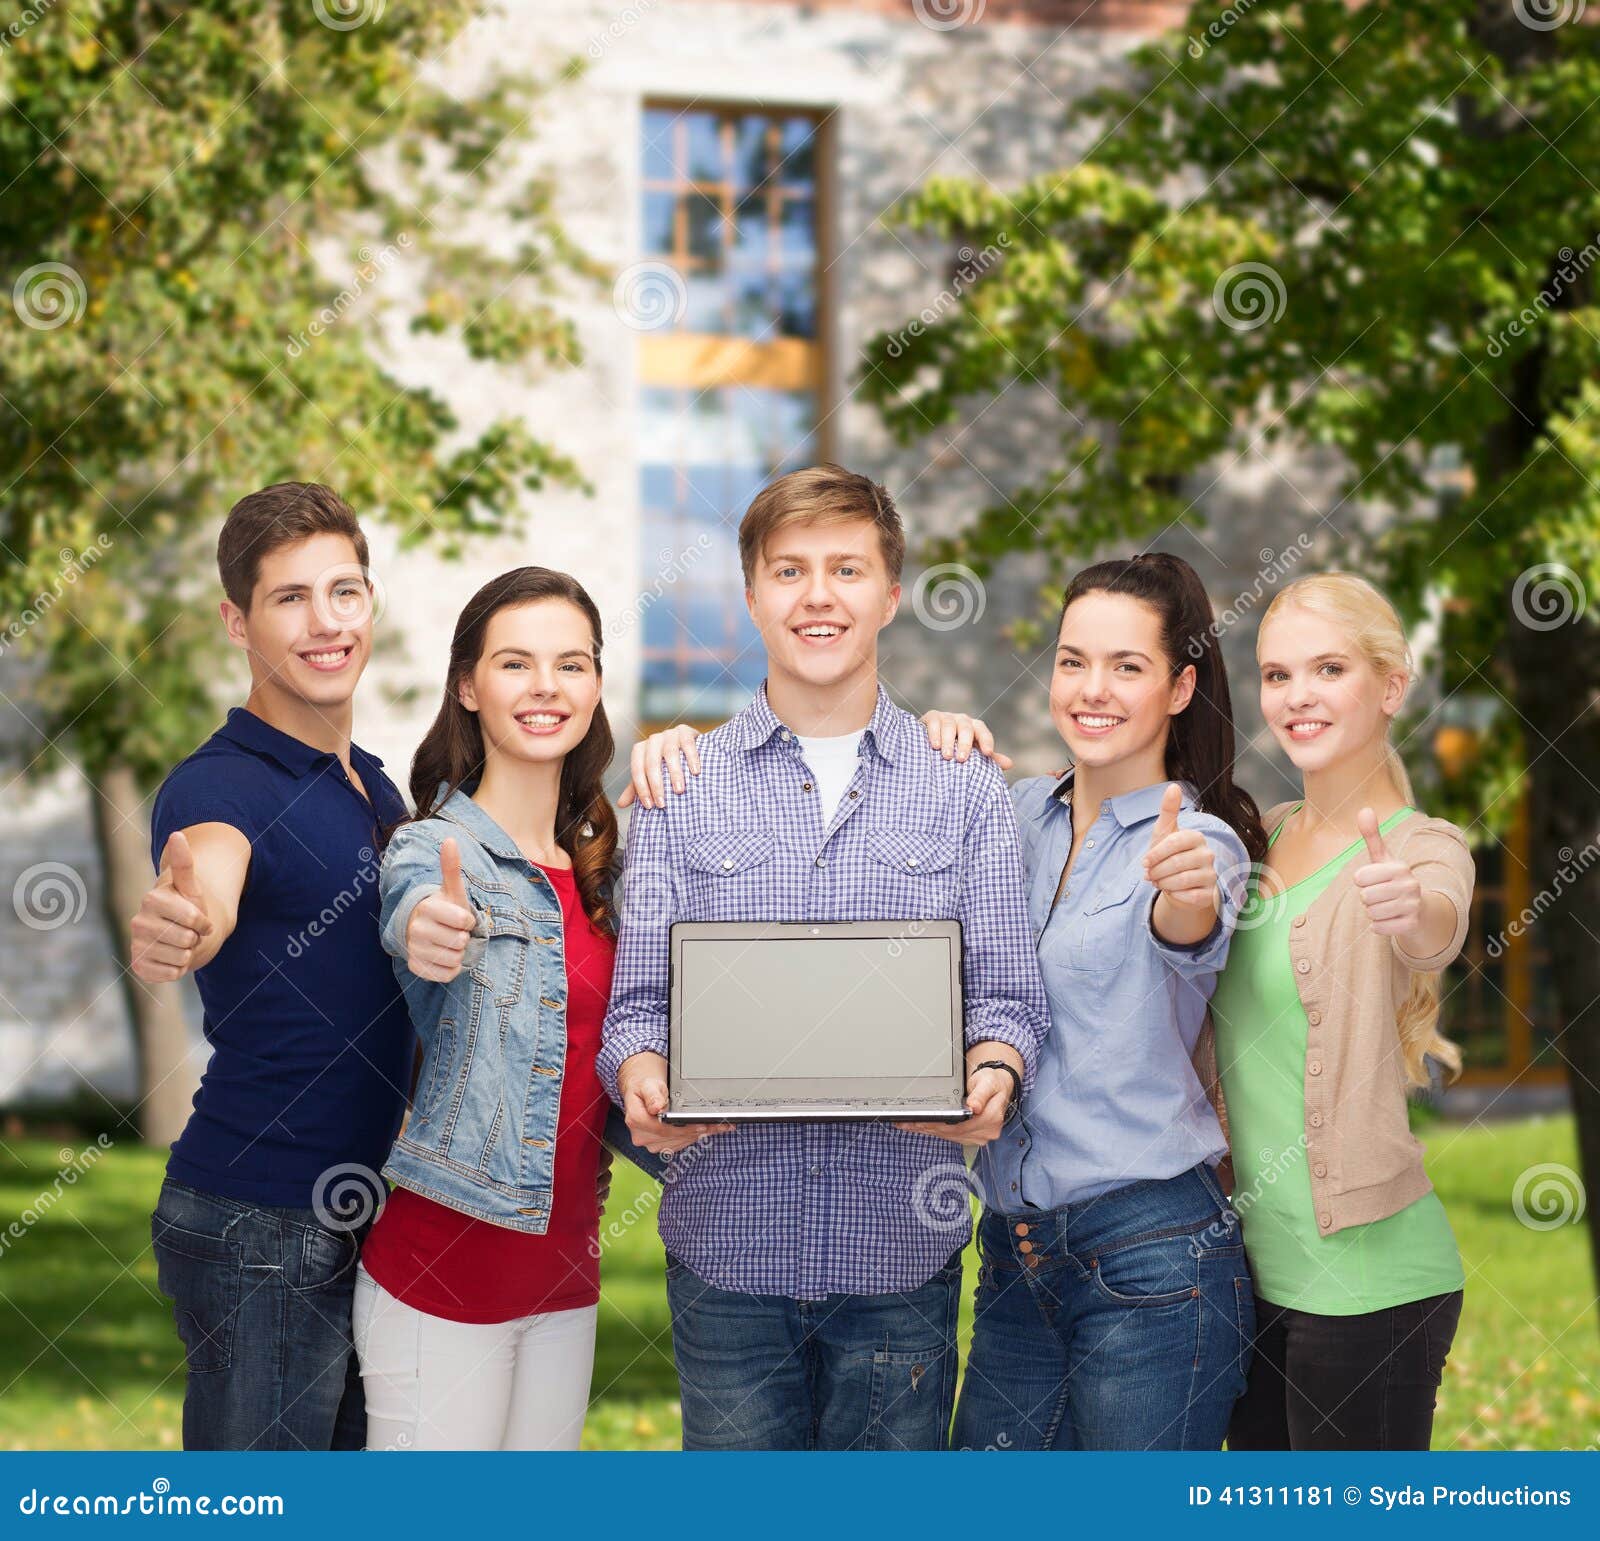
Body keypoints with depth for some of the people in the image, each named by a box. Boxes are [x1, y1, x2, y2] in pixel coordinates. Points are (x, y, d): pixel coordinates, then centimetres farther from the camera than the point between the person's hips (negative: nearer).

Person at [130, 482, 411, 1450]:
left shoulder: (375, 784, 12)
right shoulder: (220, 784, -14)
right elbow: (209, 881, -36)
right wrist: (175, 927, -60)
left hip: (356, 1216, 8)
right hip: (257, 1225, -8)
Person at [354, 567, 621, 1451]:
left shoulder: (596, 861, 10)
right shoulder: (433, 849, -9)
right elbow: (414, 916, -32)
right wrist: (427, 934, -57)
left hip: (565, 1269, 6)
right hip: (447, 1269, -6)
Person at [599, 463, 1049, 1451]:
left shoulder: (967, 789, 7)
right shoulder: (681, 788, 7)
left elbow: (1006, 991, 2)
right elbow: (639, 996, 3)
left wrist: (994, 1073, -19)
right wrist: (641, 1075, -18)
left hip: (902, 1248, 0)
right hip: (728, 1241, 0)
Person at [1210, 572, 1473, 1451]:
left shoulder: (1420, 848, -10)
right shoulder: (1262, 836, 10)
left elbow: (1437, 933, -31)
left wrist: (1411, 913, -57)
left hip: (1365, 1277, -7)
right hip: (1257, 1260, 7)